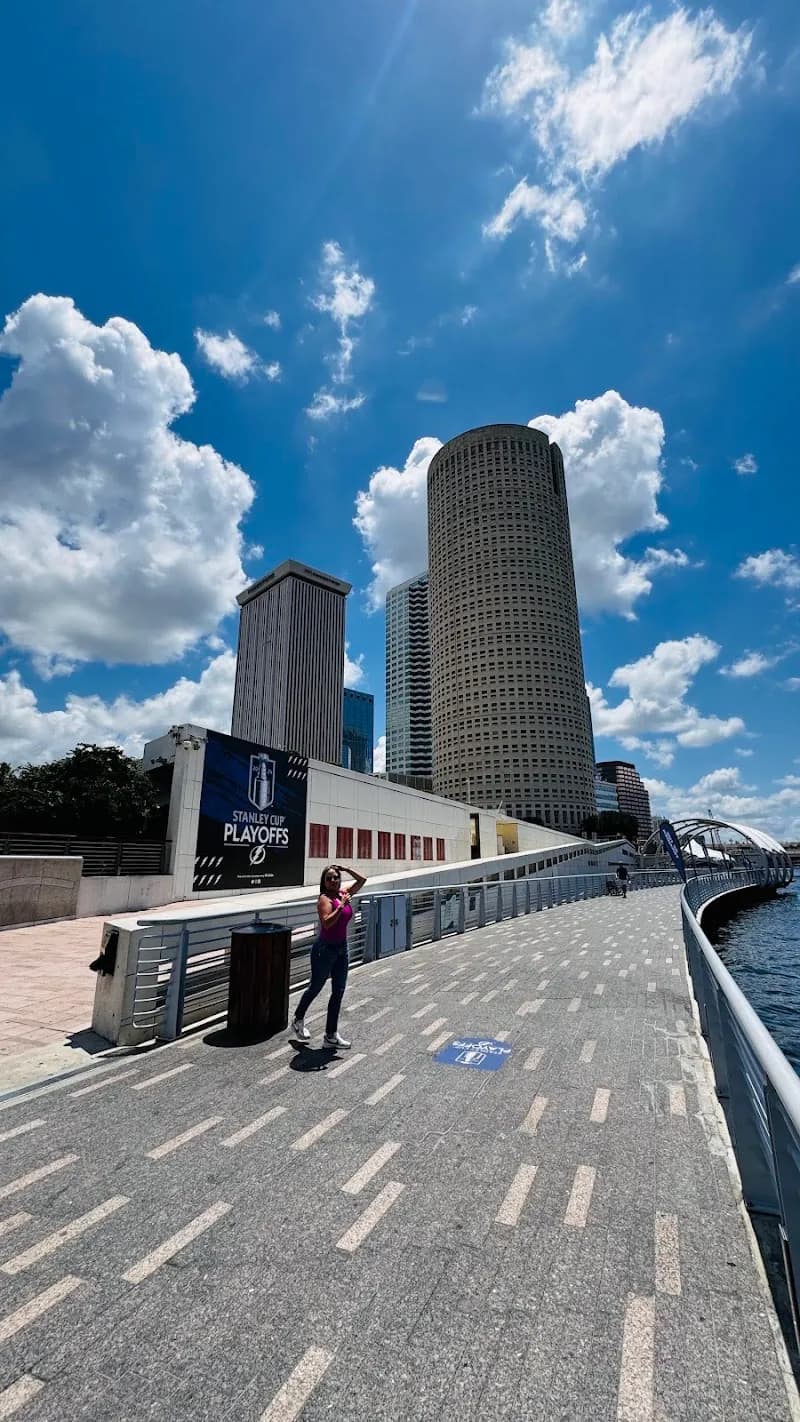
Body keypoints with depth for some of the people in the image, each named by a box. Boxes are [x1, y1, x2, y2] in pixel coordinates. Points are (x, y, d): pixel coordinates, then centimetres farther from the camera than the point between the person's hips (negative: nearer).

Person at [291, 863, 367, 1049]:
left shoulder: (343, 894, 2)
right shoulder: (325, 899, -17)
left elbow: (362, 880, 9)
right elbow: (327, 923, -31)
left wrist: (345, 869, 1)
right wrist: (341, 906, -32)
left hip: (342, 949, 6)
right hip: (325, 949, -6)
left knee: (338, 992, 9)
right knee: (315, 988, 13)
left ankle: (331, 1035, 20)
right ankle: (298, 1021, 38)